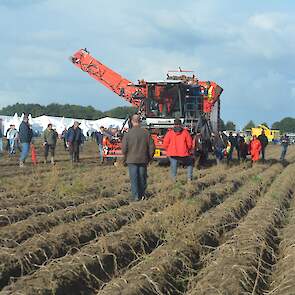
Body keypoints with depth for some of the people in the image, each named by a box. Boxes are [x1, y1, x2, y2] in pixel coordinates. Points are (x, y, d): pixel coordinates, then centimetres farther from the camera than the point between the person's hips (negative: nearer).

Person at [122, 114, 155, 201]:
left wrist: (125, 158, 7)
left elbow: (124, 148, -10)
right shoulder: (146, 133, -3)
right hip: (143, 160, 2)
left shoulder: (128, 134, -10)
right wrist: (149, 158, 12)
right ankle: (142, 194, 21)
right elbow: (152, 147, -1)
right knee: (142, 177, 13)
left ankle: (136, 196, 0)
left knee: (134, 178, 2)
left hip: (132, 160, -2)